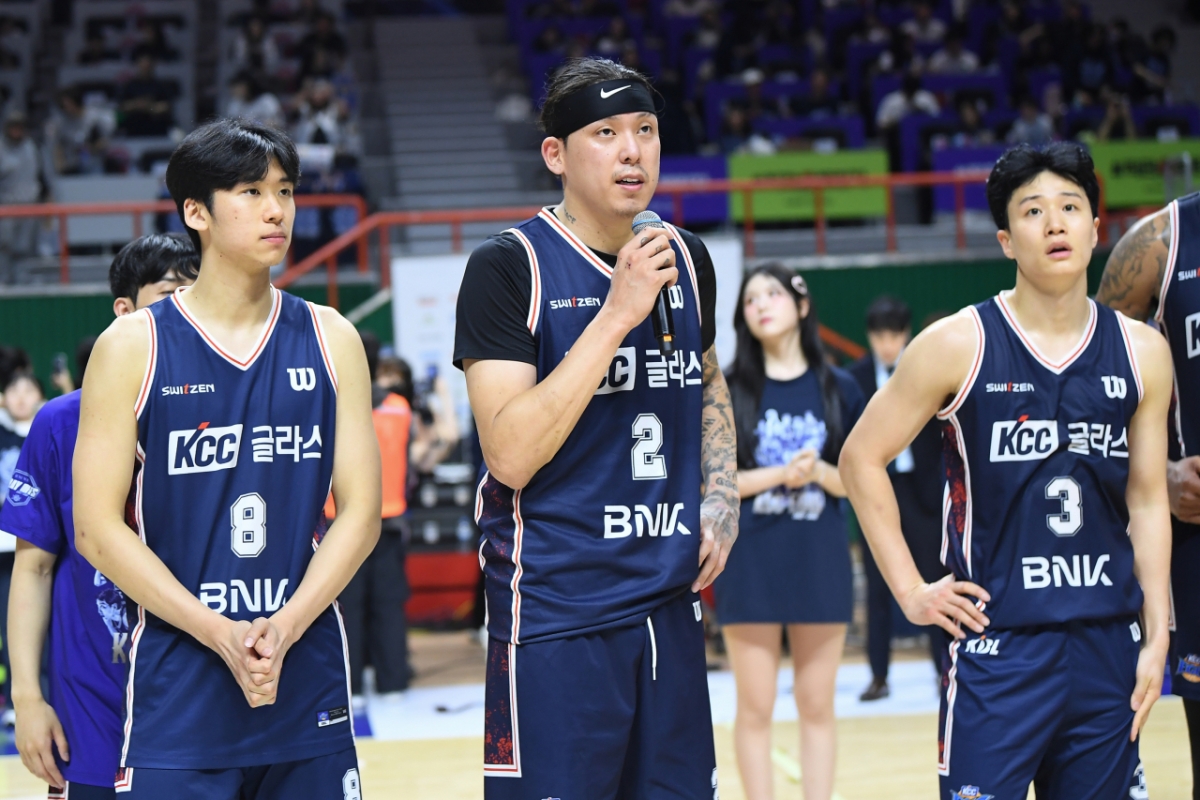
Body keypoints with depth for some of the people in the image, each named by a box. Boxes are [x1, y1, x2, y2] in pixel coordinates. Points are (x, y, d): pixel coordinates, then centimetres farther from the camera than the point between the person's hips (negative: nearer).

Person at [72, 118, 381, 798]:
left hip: (308, 682, 2)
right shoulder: (133, 347, -1)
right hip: (178, 696, -2)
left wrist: (284, 628, -13)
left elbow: (362, 511, 2)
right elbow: (98, 528, -6)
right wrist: (222, 636, -15)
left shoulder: (330, 341, 6)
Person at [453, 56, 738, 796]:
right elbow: (510, 454, -20)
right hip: (555, 617, -6)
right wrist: (616, 313, -21)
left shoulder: (687, 260, 8)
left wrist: (721, 499, 11)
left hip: (670, 605, 6)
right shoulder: (510, 265, -10)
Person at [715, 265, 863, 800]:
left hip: (820, 561, 1)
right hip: (750, 562, -1)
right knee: (755, 710, 2)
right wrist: (781, 474, -15)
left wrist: (818, 471, -13)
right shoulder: (729, 390, 1)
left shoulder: (838, 389, 4)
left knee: (817, 707, 6)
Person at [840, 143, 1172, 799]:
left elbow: (1147, 501, 10)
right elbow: (861, 458, 0)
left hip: (1108, 645, 4)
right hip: (997, 644, -4)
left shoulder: (1142, 352, 6)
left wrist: (1156, 637, 5)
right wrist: (910, 590, -4)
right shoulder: (958, 345, -5)